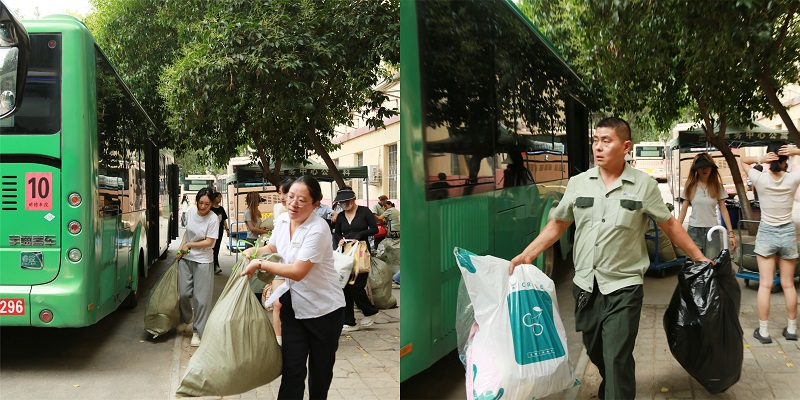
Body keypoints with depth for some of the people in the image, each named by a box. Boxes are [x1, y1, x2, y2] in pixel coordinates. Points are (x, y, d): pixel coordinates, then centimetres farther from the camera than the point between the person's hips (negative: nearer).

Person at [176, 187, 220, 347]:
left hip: (203, 261, -4)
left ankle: (198, 332, 11)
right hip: (186, 258, 4)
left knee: (201, 297, 0)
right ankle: (186, 318, 36)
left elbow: (209, 242, -14)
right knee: (183, 293, 6)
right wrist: (181, 248, 4)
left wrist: (189, 245, -9)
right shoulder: (190, 212, 0)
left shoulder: (213, 219, -15)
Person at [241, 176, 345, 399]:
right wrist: (253, 251, -1)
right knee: (292, 369, 0)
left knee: (321, 368, 13)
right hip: (294, 304, 5)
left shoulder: (318, 230, -25)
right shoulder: (282, 221, -2)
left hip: (324, 309, -5)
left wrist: (260, 264, -21)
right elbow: (272, 247, 20)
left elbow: (298, 272, -28)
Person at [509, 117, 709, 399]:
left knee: (618, 359, -7)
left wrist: (699, 258, 7)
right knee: (595, 352, 18)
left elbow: (669, 225, 6)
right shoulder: (578, 183, 3)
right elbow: (557, 225, 10)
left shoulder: (644, 185, -4)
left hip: (623, 289, -4)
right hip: (585, 286, 4)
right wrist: (527, 256, 3)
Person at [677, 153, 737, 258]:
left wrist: (731, 233, -2)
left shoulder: (717, 186, 4)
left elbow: (724, 211, 4)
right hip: (694, 230, 0)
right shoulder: (691, 186, 3)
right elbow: (683, 210, 4)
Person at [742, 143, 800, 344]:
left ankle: (763, 331, 4)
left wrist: (760, 159, -13)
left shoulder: (760, 179, -12)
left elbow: (743, 161, 6)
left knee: (765, 284, 1)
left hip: (766, 234, -1)